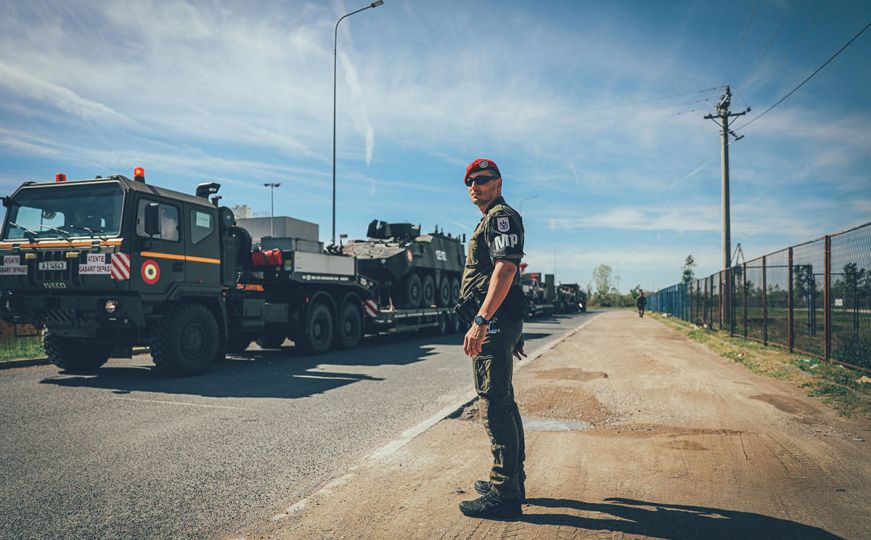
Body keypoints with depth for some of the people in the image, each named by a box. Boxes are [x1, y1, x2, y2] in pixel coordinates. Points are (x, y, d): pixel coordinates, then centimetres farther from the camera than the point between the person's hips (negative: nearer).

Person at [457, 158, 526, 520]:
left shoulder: (501, 216, -8)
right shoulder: (491, 220, 24)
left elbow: (505, 269, -22)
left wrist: (481, 321, -28)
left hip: (494, 320, -11)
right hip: (498, 323, 11)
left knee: (495, 405, -9)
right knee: (503, 402, 16)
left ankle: (503, 496, -3)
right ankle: (512, 480, 28)